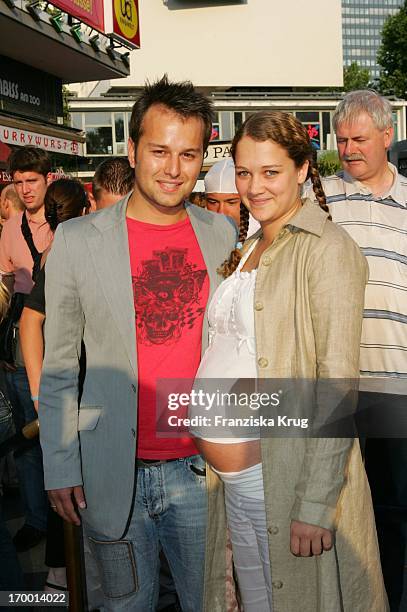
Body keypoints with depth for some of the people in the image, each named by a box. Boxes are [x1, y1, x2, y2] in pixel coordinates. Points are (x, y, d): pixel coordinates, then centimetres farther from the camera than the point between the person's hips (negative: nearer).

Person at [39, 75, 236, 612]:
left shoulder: (223, 235, 0)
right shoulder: (77, 240, -7)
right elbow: (58, 368, -2)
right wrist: (60, 466, -2)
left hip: (199, 467, 2)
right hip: (113, 473, -1)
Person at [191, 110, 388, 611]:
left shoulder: (325, 248, -12)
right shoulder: (250, 250, 12)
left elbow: (336, 386, -17)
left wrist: (315, 506, -20)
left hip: (286, 473, -7)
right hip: (232, 477, 7)